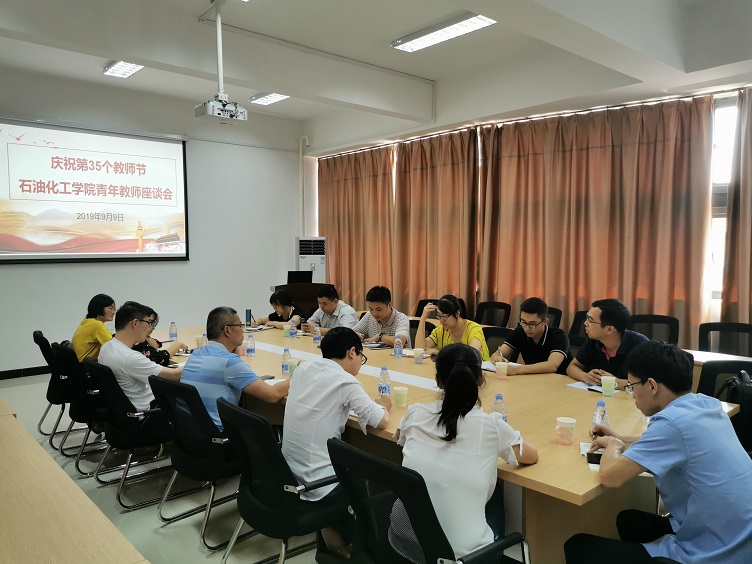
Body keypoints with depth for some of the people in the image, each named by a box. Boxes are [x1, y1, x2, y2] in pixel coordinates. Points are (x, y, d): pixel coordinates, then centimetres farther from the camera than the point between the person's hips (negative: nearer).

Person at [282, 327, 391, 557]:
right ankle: (339, 539, 31)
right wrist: (383, 406, 5)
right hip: (318, 483, -7)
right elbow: (382, 422, -15)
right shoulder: (345, 381, -18)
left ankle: (332, 526, 30)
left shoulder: (303, 369, 2)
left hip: (289, 473, 7)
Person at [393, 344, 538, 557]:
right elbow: (532, 456, 6)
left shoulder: (415, 414, -7)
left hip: (403, 539, 3)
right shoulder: (491, 425, -15)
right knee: (495, 506, 29)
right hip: (458, 549, -3)